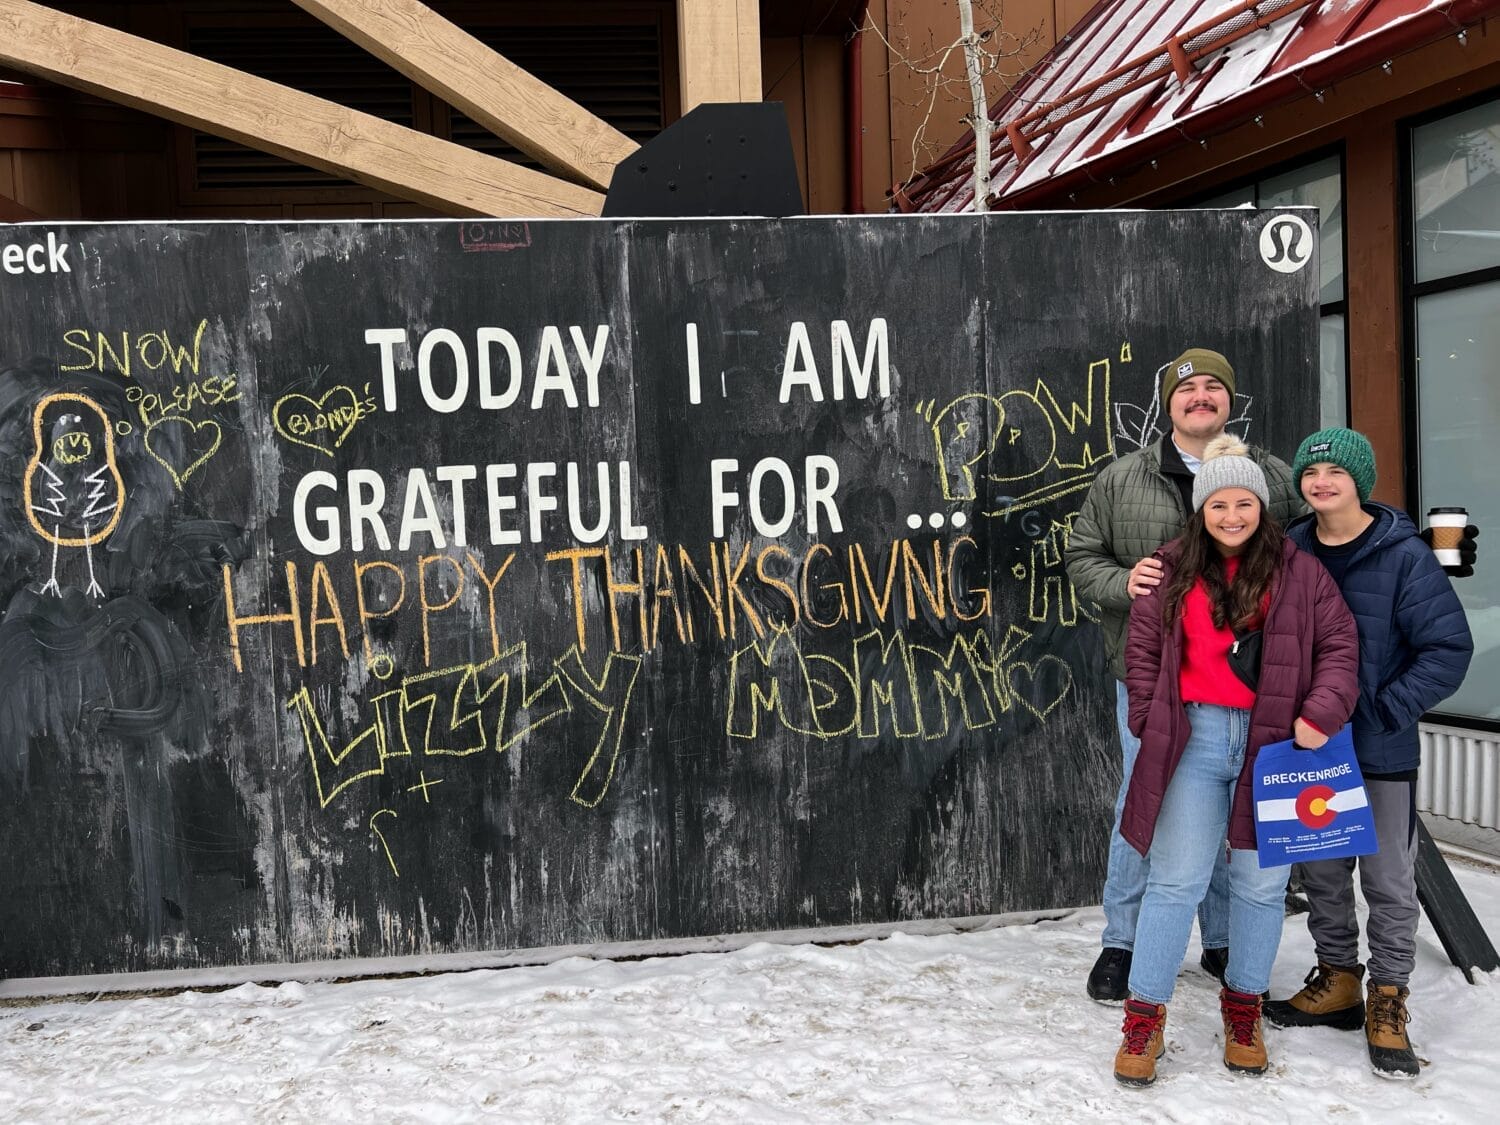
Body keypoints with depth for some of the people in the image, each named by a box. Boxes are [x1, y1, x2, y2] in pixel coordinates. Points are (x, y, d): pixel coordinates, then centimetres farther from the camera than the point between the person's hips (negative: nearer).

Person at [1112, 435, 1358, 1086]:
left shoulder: (1299, 572, 4)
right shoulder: (1172, 571, 7)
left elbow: (1339, 646, 3)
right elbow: (1143, 651, 10)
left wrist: (1321, 713, -10)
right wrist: (1150, 724, 2)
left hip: (1276, 741, 1)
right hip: (1195, 738, 0)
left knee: (1261, 882, 11)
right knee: (1176, 879, -1)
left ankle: (1243, 1008, 30)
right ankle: (1145, 1015, 9)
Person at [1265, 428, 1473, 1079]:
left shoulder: (1403, 555, -11)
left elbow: (1449, 647, -12)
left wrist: (1384, 710, -17)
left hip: (1383, 751, -4)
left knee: (1389, 879, 6)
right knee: (1322, 872, 15)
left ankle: (1388, 1001, 22)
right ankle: (1337, 981, 32)